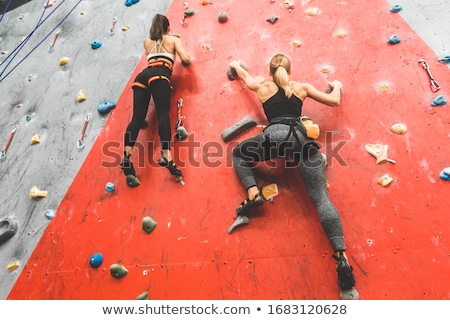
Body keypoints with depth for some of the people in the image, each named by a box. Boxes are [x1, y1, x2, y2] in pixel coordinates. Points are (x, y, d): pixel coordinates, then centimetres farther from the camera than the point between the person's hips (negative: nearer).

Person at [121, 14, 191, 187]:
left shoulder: (147, 42, 33)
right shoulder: (173, 39, 22)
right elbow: (186, 59, 7)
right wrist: (187, 55, 30)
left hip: (142, 76, 4)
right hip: (159, 76, -4)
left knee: (137, 117, -10)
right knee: (163, 114, -22)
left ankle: (126, 156, -32)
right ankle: (166, 155, -44)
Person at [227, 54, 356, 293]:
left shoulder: (262, 85, 26)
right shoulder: (301, 87, 27)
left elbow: (244, 75, 49)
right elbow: (334, 101, 29)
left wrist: (235, 65, 71)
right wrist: (336, 85, 52)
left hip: (275, 135, -1)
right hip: (300, 137, 2)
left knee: (238, 154, 27)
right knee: (321, 199, -3)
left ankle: (253, 194, 3)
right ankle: (342, 258, -16)